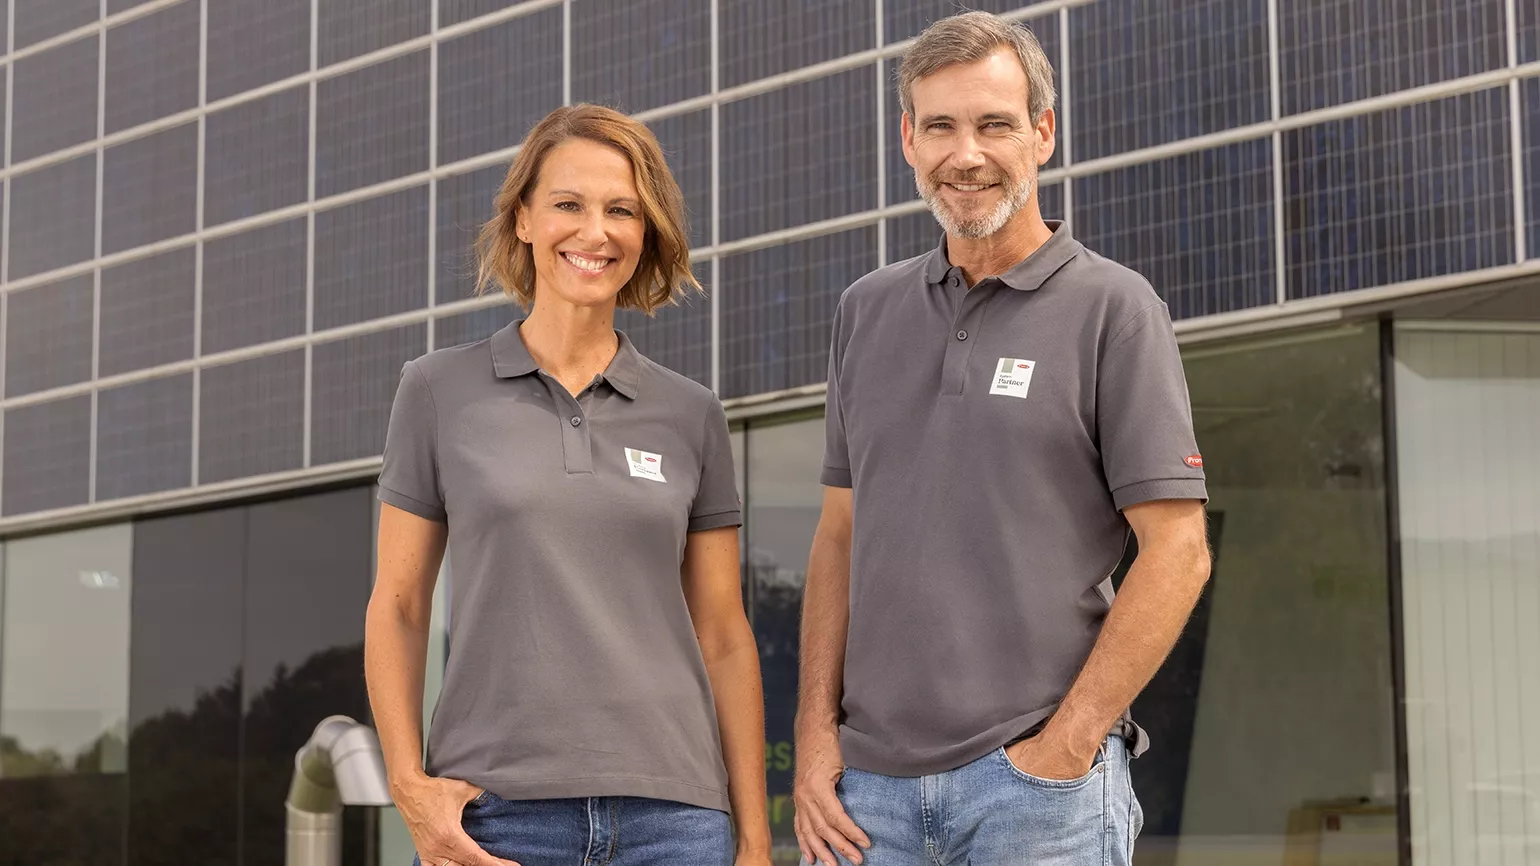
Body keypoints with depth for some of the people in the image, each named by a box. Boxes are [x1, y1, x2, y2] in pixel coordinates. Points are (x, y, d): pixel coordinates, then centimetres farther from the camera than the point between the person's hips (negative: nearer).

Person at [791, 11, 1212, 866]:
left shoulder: (1113, 308, -3)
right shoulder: (868, 310, 12)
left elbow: (1179, 550, -7)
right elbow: (840, 532, 14)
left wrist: (1065, 748, -12)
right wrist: (815, 730, 4)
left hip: (1039, 775, -4)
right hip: (870, 781, 4)